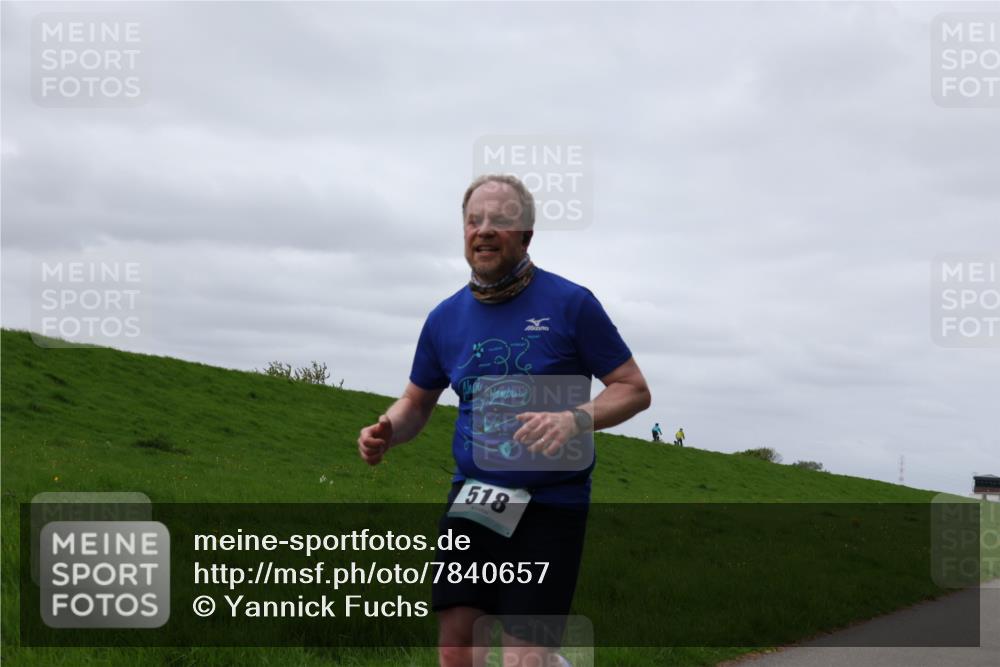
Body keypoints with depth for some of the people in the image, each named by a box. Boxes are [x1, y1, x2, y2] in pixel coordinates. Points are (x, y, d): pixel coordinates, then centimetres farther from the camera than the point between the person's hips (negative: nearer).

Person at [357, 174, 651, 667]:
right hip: (473, 496, 4)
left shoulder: (570, 303, -7)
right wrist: (385, 432, -4)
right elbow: (417, 402, 18)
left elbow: (633, 389, -4)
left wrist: (574, 421, -22)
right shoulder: (446, 318, 5)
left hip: (552, 502, -4)